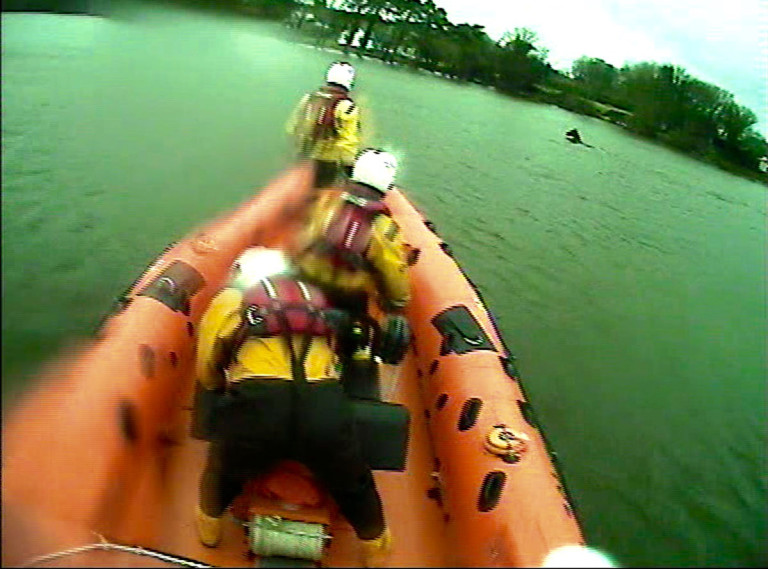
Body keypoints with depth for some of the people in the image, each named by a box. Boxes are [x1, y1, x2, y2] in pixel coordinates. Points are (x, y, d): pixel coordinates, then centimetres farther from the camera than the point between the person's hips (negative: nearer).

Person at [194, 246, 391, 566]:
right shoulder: (318, 300, 26)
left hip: (259, 406, -1)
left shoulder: (229, 300, 19)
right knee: (354, 483, 29)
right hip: (325, 408, 2)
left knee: (223, 466, 32)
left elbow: (207, 377, 24)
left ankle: (209, 527, 55)